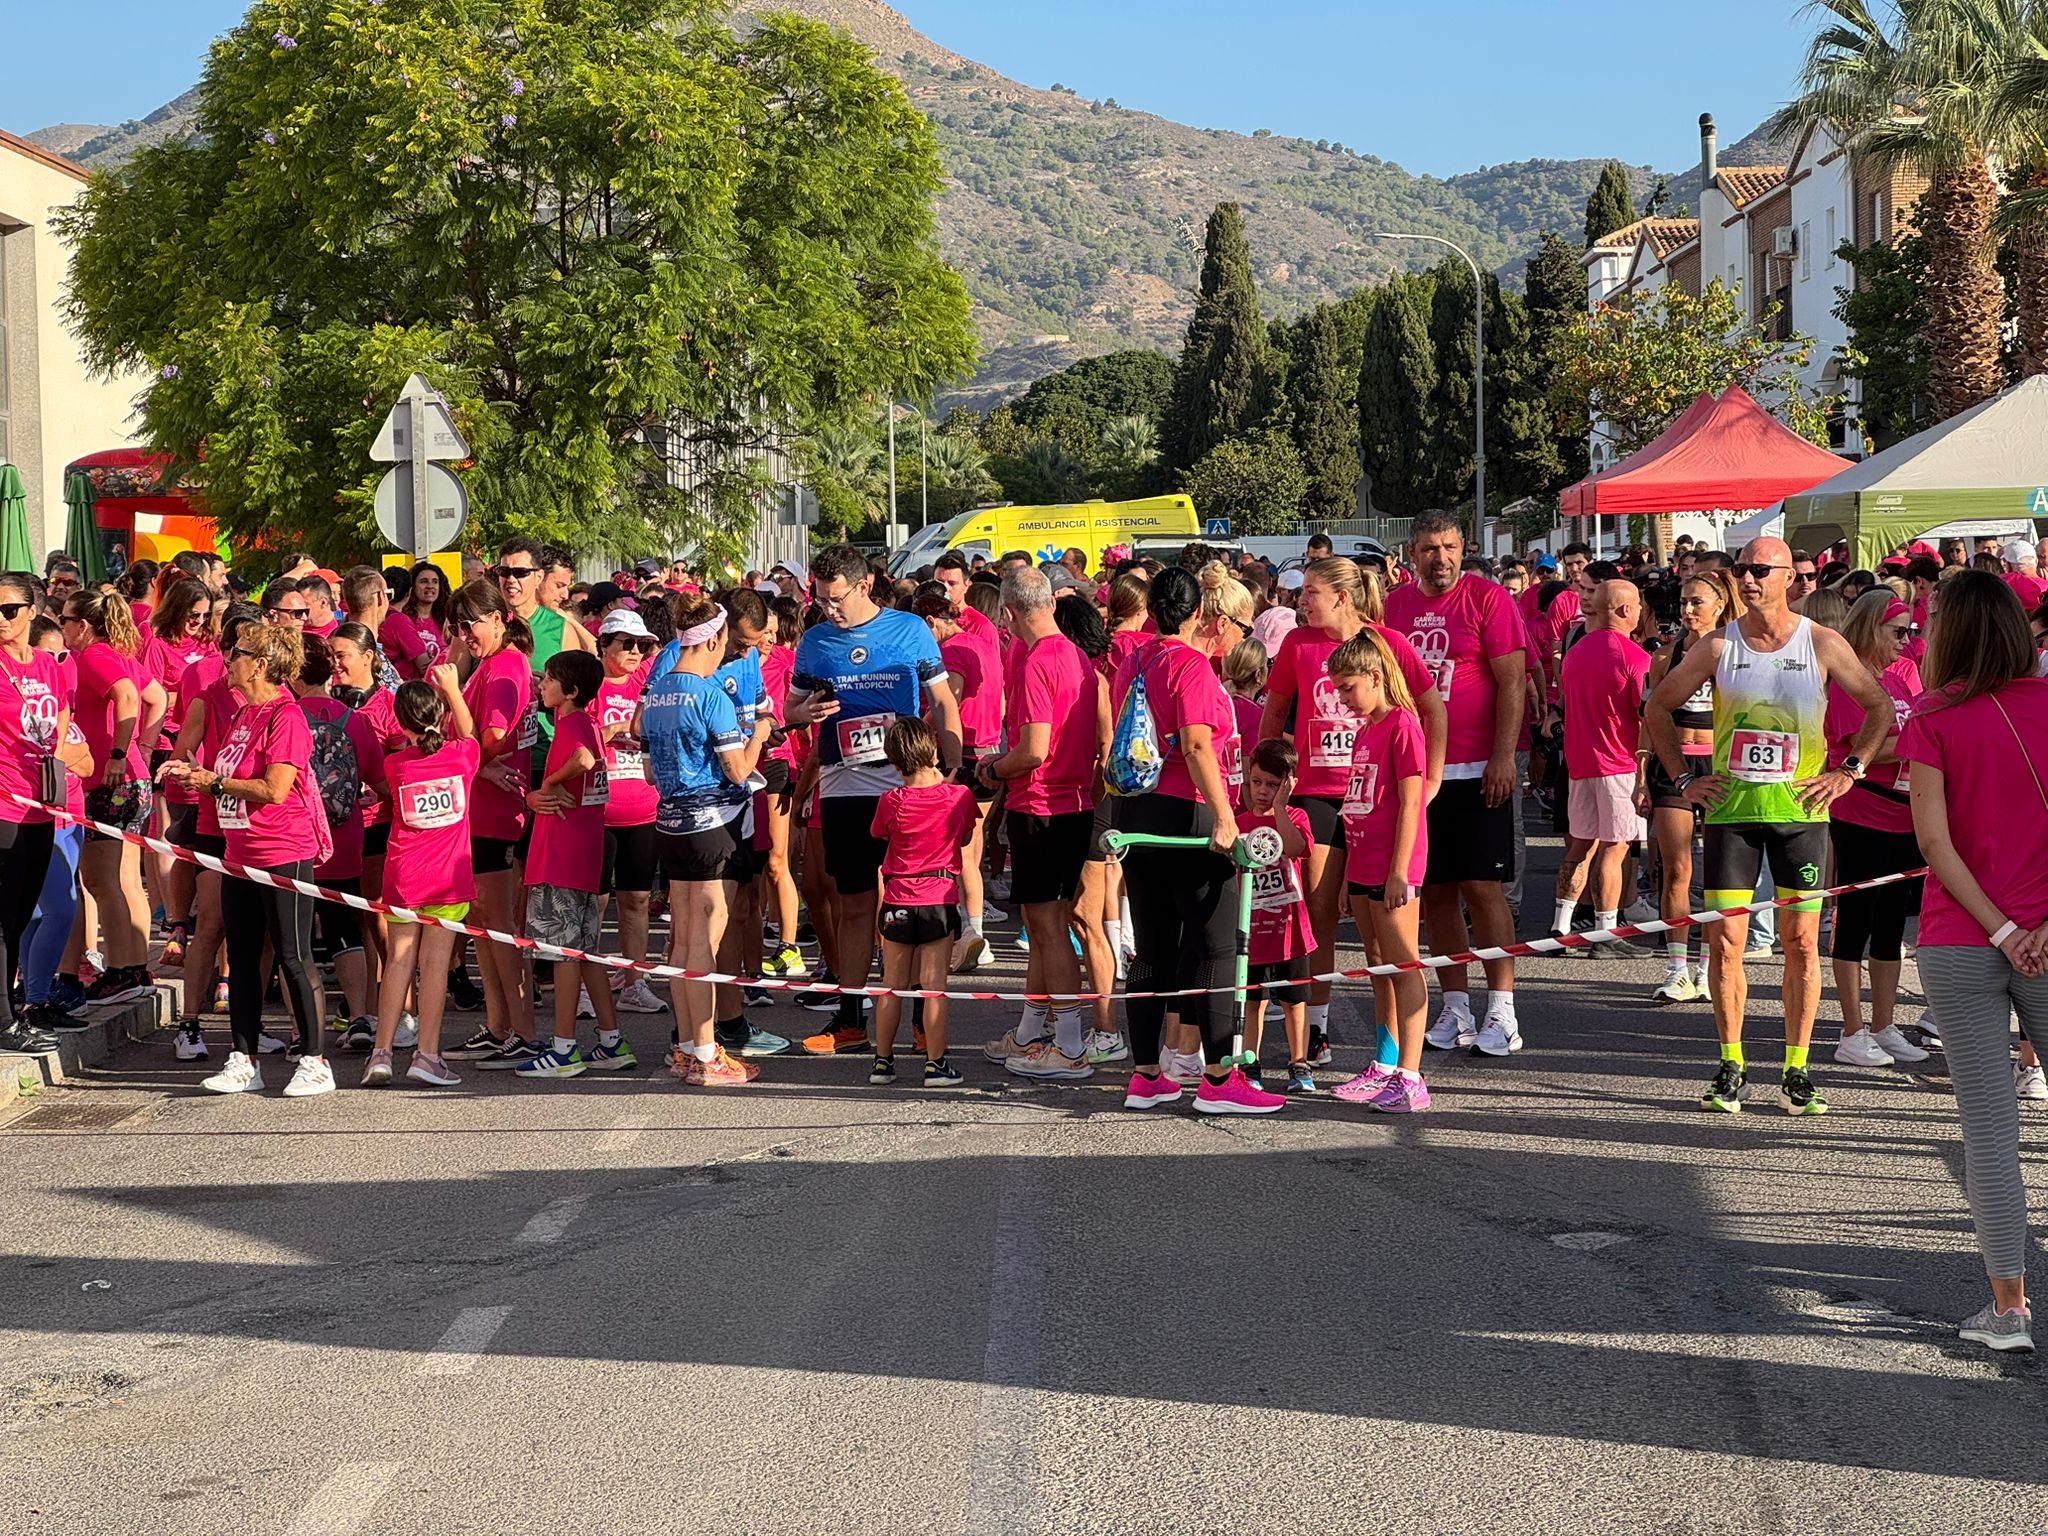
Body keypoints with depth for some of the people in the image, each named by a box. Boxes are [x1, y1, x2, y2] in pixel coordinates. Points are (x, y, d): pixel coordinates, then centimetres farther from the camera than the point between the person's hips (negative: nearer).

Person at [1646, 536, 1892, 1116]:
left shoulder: (1823, 645, -1)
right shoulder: (1717, 647, 1)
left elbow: (1880, 706, 10)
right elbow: (1658, 706, 12)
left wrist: (1848, 771, 2)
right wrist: (1683, 778, 6)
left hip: (1800, 809, -1)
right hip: (1730, 808, 1)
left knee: (1801, 941, 2)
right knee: (1724, 940, -2)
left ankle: (1796, 1071, 10)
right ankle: (1731, 1067, 9)